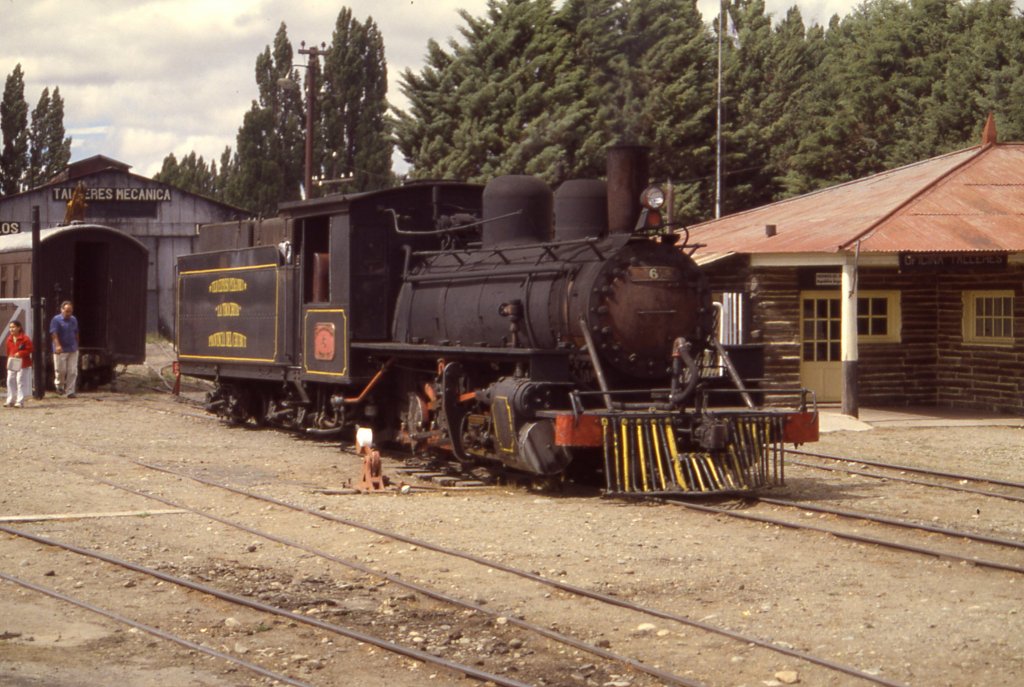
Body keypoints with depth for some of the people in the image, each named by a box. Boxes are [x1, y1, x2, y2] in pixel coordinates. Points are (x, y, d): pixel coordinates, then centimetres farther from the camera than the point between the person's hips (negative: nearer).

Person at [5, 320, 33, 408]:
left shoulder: (25, 338, -8)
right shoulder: (9, 339, 11)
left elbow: (29, 349, -11)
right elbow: (8, 351, 17)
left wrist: (20, 353, -20)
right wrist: (9, 360, 8)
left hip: (22, 364, -6)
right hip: (12, 364, 6)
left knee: (21, 382, -6)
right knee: (10, 381, 7)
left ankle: (20, 401, -3)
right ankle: (10, 400, 15)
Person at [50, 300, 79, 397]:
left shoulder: (74, 319, 11)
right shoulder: (56, 319, -7)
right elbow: (54, 334, -16)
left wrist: (76, 345, 21)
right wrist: (57, 345, -29)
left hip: (73, 350, 5)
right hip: (61, 350, -5)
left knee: (72, 371, 0)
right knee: (60, 370, 0)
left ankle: (70, 391, 4)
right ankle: (59, 386, 27)